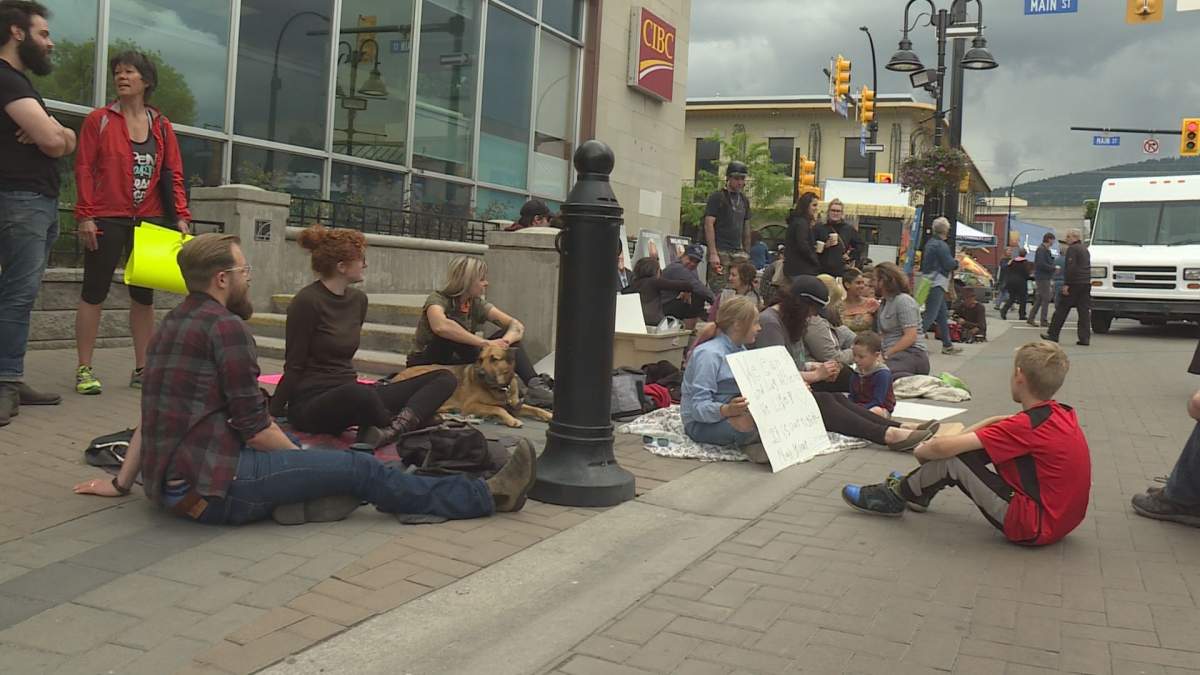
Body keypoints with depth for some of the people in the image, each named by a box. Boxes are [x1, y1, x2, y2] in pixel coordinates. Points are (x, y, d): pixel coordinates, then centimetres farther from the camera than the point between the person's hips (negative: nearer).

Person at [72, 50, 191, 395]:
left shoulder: (162, 127, 9)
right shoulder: (99, 119, 1)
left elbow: (173, 175, 7)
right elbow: (84, 168, -3)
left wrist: (181, 217, -3)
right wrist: (85, 216, -11)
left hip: (149, 221, 3)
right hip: (106, 220, -3)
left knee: (144, 295, 7)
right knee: (94, 292, 1)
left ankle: (141, 369, 15)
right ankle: (84, 370, 7)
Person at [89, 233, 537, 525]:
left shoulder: (169, 326, 16)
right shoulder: (226, 326, -12)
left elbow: (148, 421, 20)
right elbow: (254, 428, -13)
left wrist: (121, 483, 25)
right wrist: (309, 467, 0)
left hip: (168, 485, 10)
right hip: (211, 488, -10)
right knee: (361, 470, -6)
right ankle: (488, 497, 2)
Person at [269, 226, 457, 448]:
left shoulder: (358, 299, 10)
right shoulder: (307, 301, -12)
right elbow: (294, 365, -6)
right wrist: (274, 412, -2)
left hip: (350, 393, 8)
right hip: (310, 403, -8)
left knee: (445, 378, -9)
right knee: (360, 395, -46)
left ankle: (390, 431, -34)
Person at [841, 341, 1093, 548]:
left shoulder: (1027, 426, -22)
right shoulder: (1063, 414, 4)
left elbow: (942, 448, -24)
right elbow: (1001, 423, 19)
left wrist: (921, 451, -2)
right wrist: (960, 435, 6)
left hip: (1035, 528, -9)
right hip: (1062, 516, 9)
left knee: (951, 458, -12)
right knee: (980, 443, 12)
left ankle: (895, 496, 10)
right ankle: (917, 488, 23)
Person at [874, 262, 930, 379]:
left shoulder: (903, 300, -2)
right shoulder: (885, 303, 24)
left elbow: (910, 336, -11)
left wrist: (886, 355, -14)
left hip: (911, 354, -8)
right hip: (896, 356, 8)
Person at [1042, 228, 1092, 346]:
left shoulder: (1072, 249, -9)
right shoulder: (1085, 249, 21)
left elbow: (1071, 268, -18)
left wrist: (1066, 284, -18)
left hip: (1074, 284, -8)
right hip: (1086, 283, 8)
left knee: (1062, 309, -1)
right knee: (1084, 310, 4)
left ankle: (1053, 334, 3)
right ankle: (1085, 338, 0)